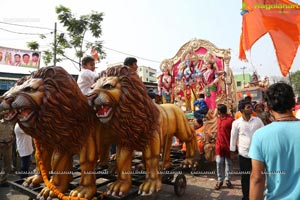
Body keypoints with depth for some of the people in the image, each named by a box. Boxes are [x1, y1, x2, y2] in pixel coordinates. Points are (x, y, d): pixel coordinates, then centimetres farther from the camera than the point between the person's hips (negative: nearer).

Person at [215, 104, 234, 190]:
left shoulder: (230, 119, -14)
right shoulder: (218, 119, 7)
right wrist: (217, 142, 14)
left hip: (228, 145, -5)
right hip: (219, 144, 5)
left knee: (228, 163, 9)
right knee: (219, 163, 6)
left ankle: (228, 180, 23)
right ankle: (220, 180, 17)